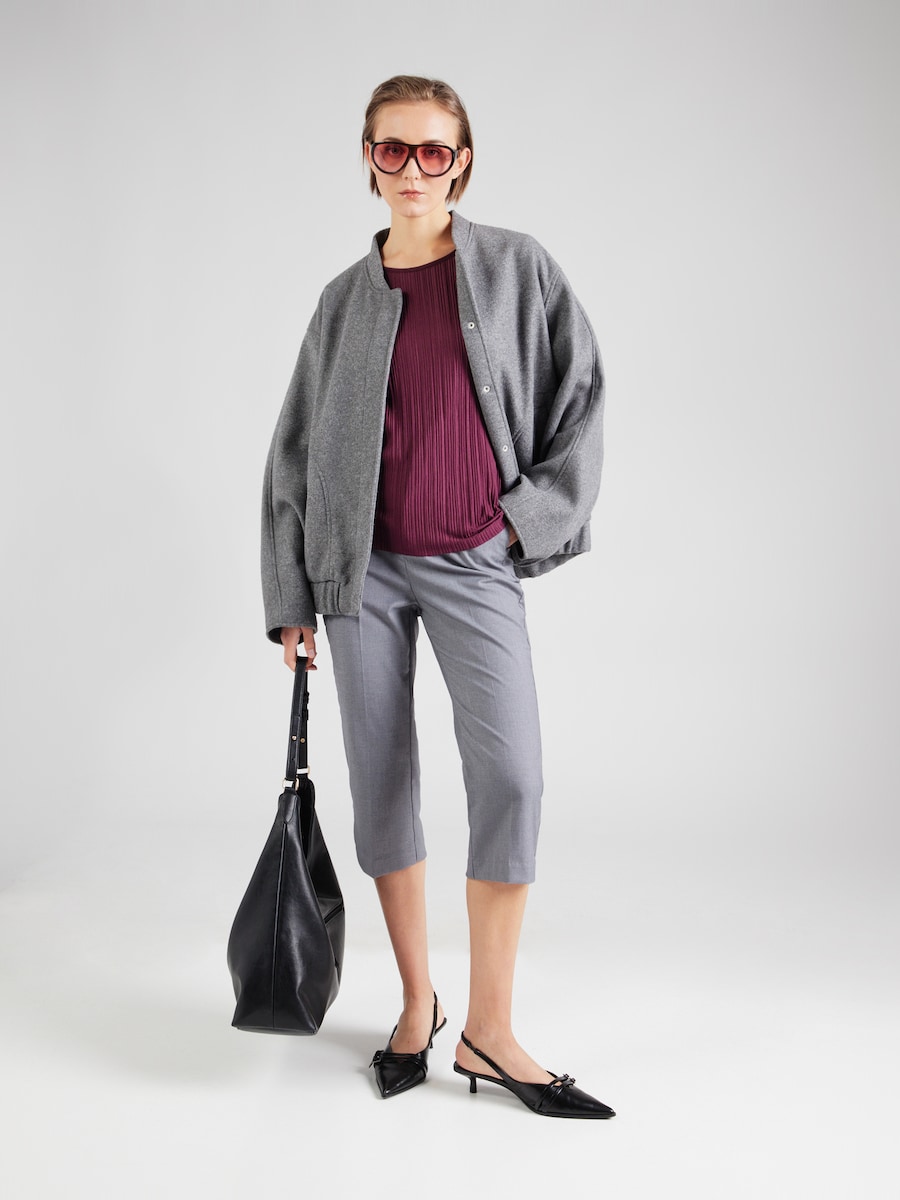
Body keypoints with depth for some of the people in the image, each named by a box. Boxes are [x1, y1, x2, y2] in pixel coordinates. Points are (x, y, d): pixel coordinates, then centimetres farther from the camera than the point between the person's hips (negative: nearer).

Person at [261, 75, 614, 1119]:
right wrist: (292, 596, 7)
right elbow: (297, 448, 10)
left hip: (476, 564, -2)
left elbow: (579, 393, 7)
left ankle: (489, 1032, -3)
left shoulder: (517, 269, 4)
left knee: (510, 773, -15)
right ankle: (417, 1004, 19)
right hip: (364, 564, 2)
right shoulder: (347, 298, 8)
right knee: (381, 783, 4)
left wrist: (541, 512, -3)